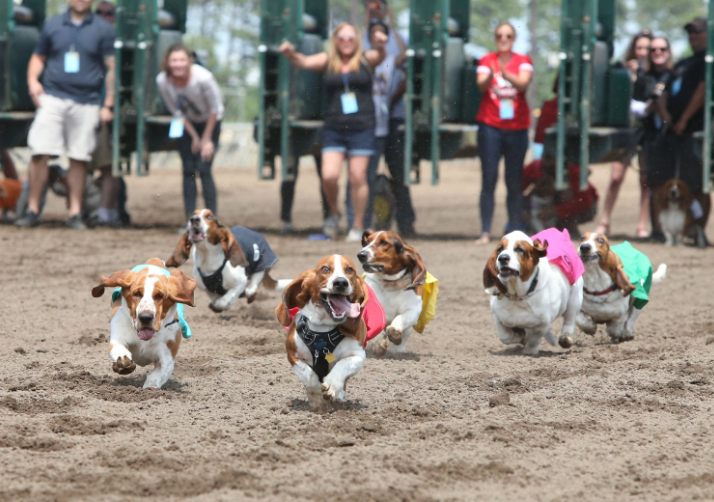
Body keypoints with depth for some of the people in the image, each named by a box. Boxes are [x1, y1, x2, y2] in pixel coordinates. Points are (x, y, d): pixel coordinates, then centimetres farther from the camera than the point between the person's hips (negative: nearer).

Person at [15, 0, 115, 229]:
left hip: (86, 103, -1)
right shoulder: (52, 25, 11)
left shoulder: (103, 29, 6)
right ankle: (32, 211, -1)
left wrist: (108, 105, 0)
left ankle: (75, 214, 10)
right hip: (53, 97, 1)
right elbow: (38, 57, 18)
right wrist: (32, 81, -1)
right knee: (40, 153, -8)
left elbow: (112, 68, 5)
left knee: (79, 158, 1)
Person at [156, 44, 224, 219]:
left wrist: (207, 139, -11)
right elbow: (177, 112, -7)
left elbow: (214, 109, -17)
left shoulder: (203, 78, -32)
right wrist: (194, 137, -5)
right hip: (188, 124, 3)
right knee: (188, 171, -1)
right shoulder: (163, 81, -21)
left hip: (210, 122, -3)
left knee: (203, 169, -13)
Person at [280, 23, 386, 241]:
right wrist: (291, 54, -29)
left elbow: (379, 57, -15)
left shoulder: (365, 60, 5)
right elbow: (304, 62, -7)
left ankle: (358, 226, 10)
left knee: (358, 178, -1)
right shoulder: (328, 61, 7)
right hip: (333, 129, 1)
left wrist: (379, 46, -39)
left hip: (362, 127, -1)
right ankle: (334, 214, 17)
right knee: (329, 176, -10)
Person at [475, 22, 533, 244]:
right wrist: (490, 76, -34)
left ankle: (515, 230, 9)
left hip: (517, 128, 1)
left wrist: (506, 75, -32)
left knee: (514, 182, 4)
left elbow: (523, 84, -13)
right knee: (488, 179, -6)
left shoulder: (523, 61, 6)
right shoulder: (487, 61, 5)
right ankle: (485, 231, -6)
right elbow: (481, 85, -12)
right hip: (490, 126, -1)